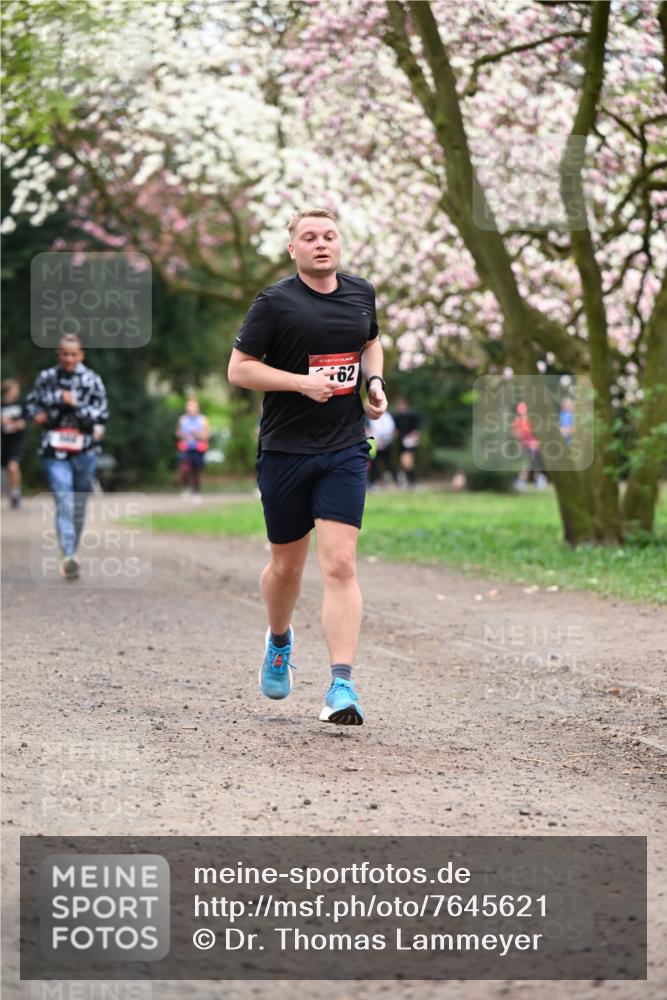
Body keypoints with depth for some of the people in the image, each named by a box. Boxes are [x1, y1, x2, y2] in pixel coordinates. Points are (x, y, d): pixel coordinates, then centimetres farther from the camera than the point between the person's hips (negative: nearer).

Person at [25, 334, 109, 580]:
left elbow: (101, 415, -5)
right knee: (64, 504, -15)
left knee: (79, 506, 11)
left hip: (84, 450, 1)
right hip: (54, 451, -1)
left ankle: (72, 552, 29)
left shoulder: (92, 380, -2)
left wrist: (75, 404, -18)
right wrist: (36, 415, -2)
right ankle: (68, 557, -26)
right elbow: (31, 402, 19)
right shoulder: (46, 378, 4)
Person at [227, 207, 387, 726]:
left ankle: (342, 685, -14)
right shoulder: (275, 303, -7)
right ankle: (279, 639, 44)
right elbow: (238, 369, -7)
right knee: (287, 564, 12)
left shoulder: (362, 293, 8)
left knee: (340, 565, -11)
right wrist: (302, 381, -18)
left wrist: (375, 381, 7)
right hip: (284, 449, -2)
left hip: (345, 449, 2)